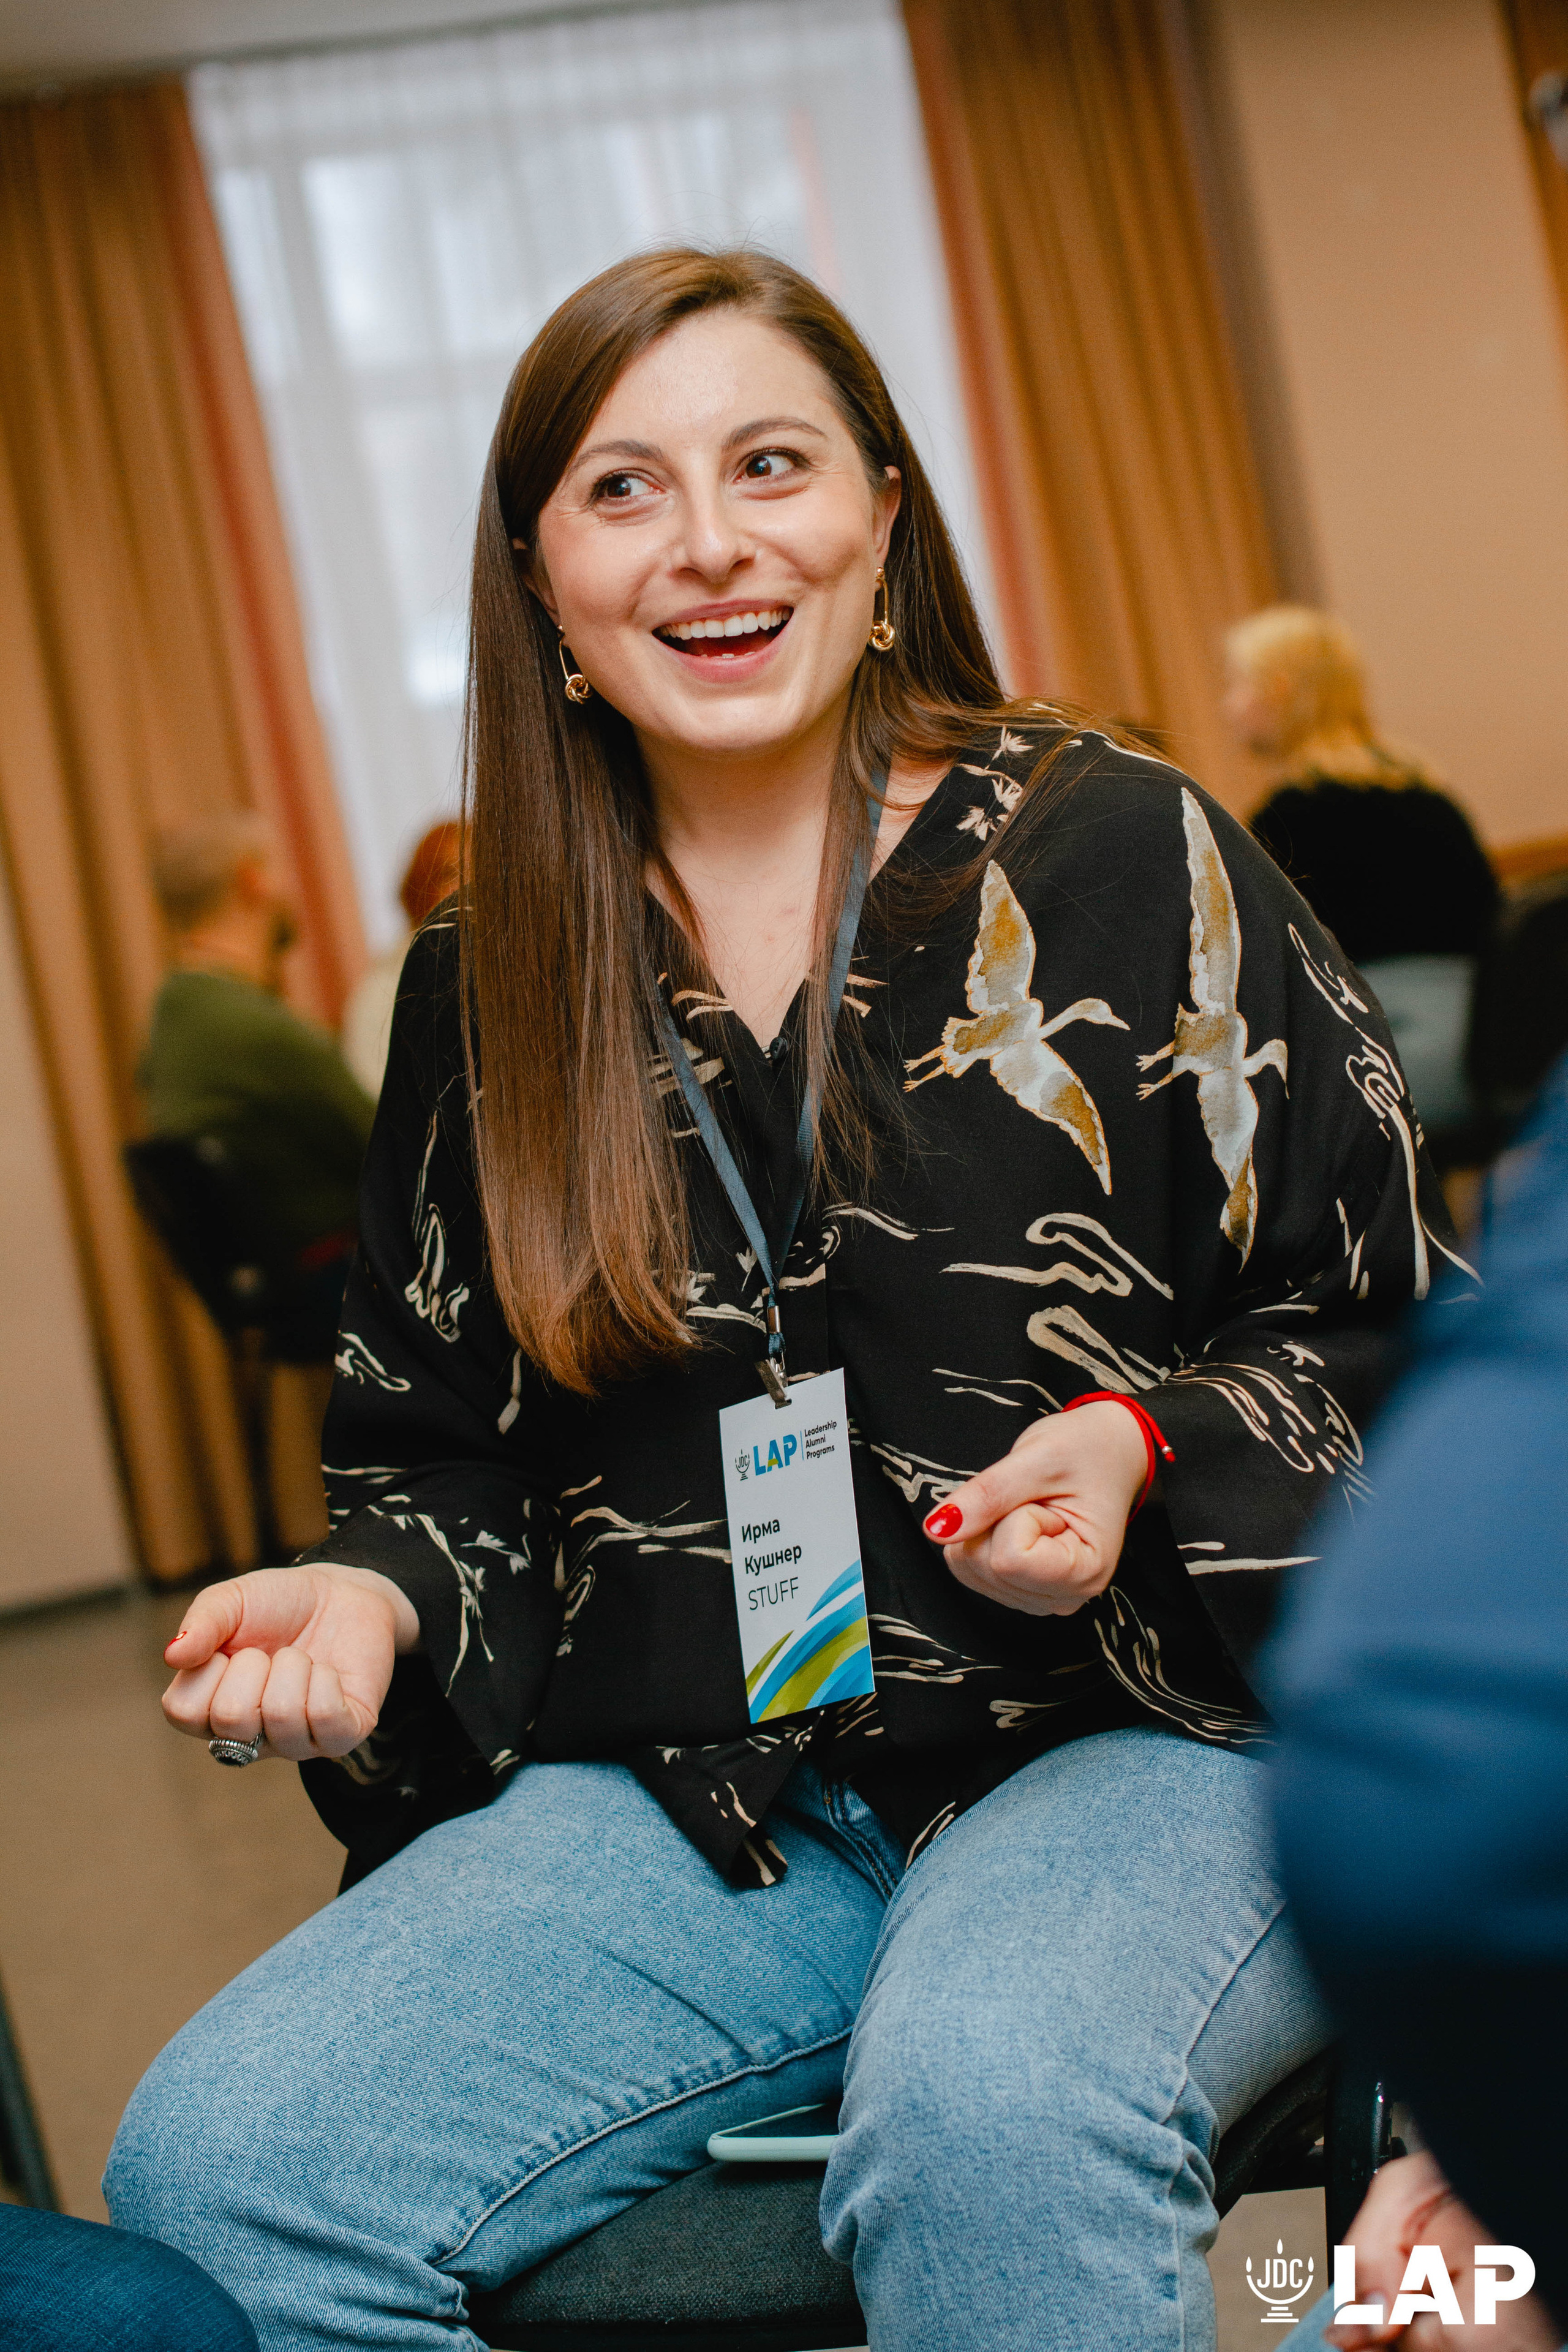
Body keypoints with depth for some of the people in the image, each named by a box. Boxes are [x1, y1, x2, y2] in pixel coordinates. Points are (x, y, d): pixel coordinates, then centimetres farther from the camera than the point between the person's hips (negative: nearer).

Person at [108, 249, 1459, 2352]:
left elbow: (1394, 1332, 4)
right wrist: (370, 1605, -4)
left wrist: (1146, 1454, -15)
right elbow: (440, 1460, 18)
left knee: (989, 2107, -37)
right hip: (675, 1811, 4)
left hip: (1137, 1732, -3)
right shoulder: (484, 996, 11)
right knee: (212, 2168, -17)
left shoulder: (1129, 858, 1)